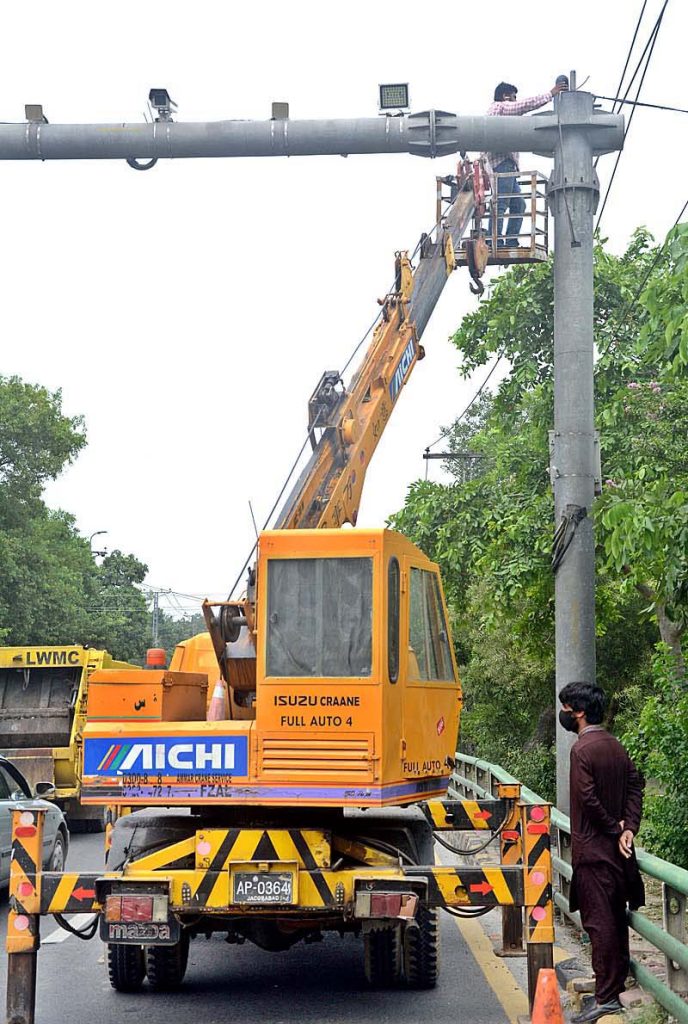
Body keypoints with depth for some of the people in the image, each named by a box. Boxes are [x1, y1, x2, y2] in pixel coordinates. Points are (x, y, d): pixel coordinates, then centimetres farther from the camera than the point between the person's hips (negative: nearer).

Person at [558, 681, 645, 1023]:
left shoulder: (582, 750, -16)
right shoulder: (615, 745, 10)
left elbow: (588, 798, -21)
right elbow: (636, 783, 7)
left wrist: (613, 828, -10)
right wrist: (628, 826, -3)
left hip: (593, 849, -8)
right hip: (617, 850, 8)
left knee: (598, 921, -5)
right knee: (616, 916, 16)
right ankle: (617, 980, 27)